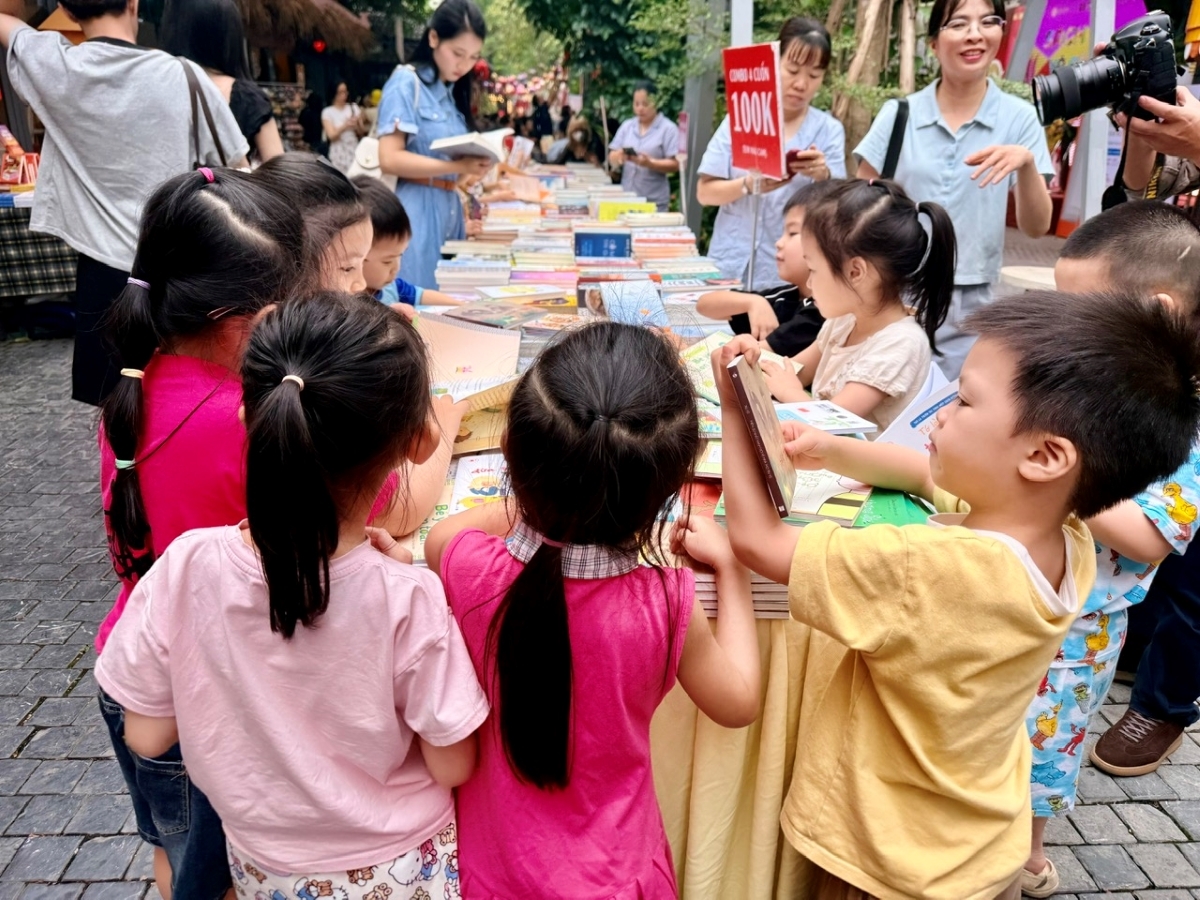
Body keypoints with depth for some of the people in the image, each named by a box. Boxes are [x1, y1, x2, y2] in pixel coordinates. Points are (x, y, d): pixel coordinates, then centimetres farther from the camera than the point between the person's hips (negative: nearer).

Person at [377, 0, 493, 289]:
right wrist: (459, 166, -22)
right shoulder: (406, 83, -7)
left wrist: (475, 165, 1)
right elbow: (390, 159, -17)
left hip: (449, 208, 8)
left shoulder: (454, 93, 15)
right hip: (417, 210, -7)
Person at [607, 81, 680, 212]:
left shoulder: (668, 128, 0)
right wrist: (619, 156, -16)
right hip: (626, 198, 4)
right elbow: (612, 160, 8)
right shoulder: (626, 126, 12)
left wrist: (649, 163, -22)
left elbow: (675, 165, -8)